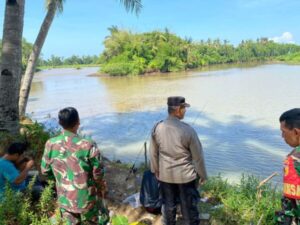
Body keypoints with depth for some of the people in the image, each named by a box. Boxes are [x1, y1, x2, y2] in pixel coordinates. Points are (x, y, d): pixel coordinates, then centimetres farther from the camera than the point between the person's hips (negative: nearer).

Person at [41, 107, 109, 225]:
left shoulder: (50, 144, -12)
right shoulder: (88, 145, -24)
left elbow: (45, 170, 1)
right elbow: (98, 174, -15)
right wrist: (100, 185, 6)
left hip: (65, 200, 4)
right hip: (88, 199, -4)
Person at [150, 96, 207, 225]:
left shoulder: (157, 128, -11)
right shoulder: (188, 130, -21)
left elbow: (153, 153, 0)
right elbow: (198, 156, -12)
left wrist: (155, 170, 16)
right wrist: (202, 174, 3)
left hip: (165, 174, 3)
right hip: (185, 175, -3)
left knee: (168, 204, 21)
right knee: (188, 206, 16)